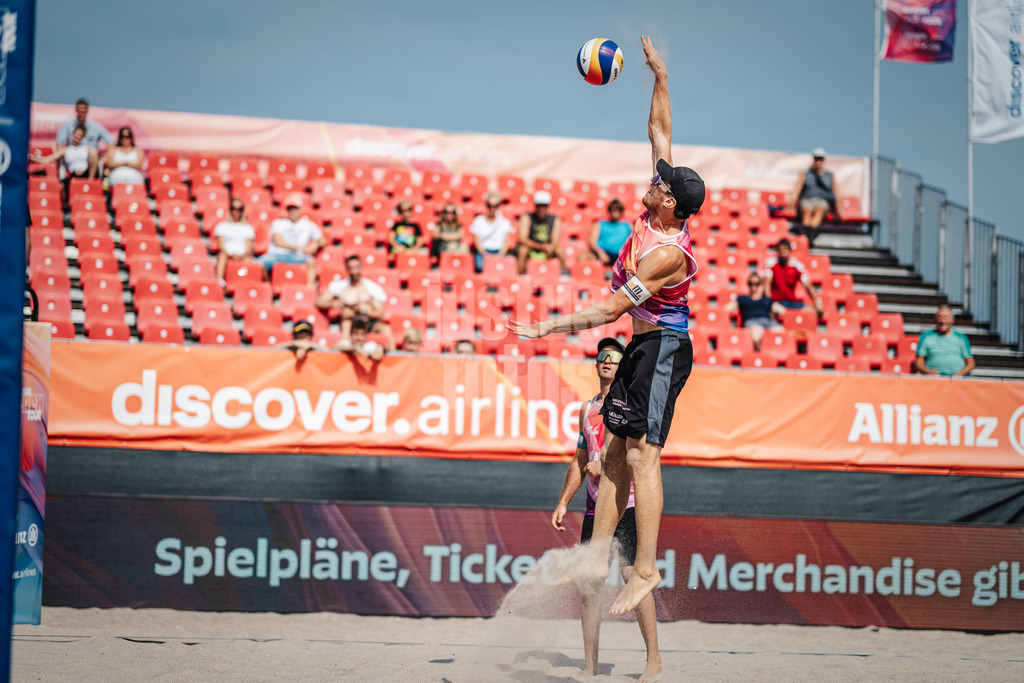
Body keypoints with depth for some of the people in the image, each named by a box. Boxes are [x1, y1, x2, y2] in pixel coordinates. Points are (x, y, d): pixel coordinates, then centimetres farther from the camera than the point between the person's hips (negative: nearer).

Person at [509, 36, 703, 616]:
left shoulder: (667, 253, -24)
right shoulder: (661, 213, 0)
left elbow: (612, 309, -21)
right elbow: (660, 130, 11)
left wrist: (549, 328, -17)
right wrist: (660, 74, 9)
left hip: (663, 349, -10)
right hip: (644, 347, 10)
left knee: (642, 455, -14)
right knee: (617, 453, 8)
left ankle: (646, 569, -15)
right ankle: (597, 558, 11)